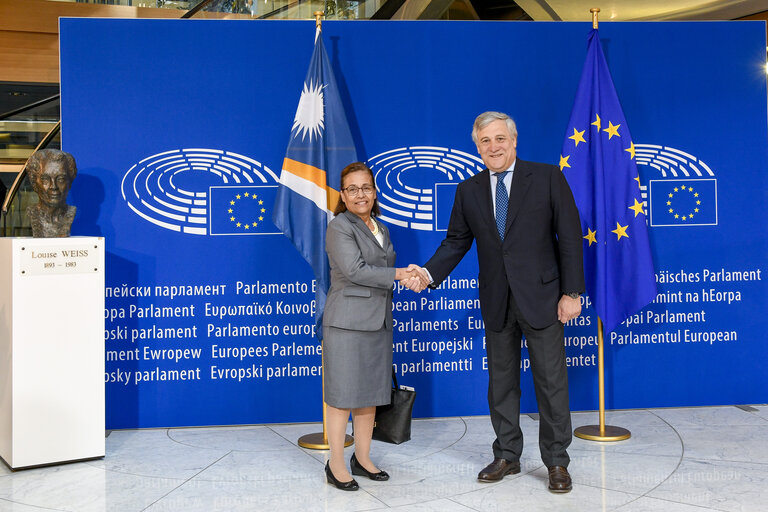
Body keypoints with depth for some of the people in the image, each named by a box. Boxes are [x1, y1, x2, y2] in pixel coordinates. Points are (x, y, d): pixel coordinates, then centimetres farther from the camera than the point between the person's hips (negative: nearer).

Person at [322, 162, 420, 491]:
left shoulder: (381, 229, 17)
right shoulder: (340, 227, -7)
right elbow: (355, 270, -16)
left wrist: (408, 275, 0)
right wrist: (398, 274, -13)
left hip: (378, 322, 7)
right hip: (347, 322, -7)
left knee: (370, 393, 11)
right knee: (342, 395, -3)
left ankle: (362, 459, 23)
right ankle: (336, 466, 7)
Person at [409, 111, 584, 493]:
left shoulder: (547, 178, -3)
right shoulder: (468, 191, 6)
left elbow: (570, 236, -5)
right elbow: (456, 241, 8)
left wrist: (572, 292, -9)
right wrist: (430, 272, -9)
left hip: (541, 297, -3)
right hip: (496, 302, 4)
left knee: (551, 382, 3)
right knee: (501, 382, 13)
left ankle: (557, 462, 18)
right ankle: (507, 456, 27)